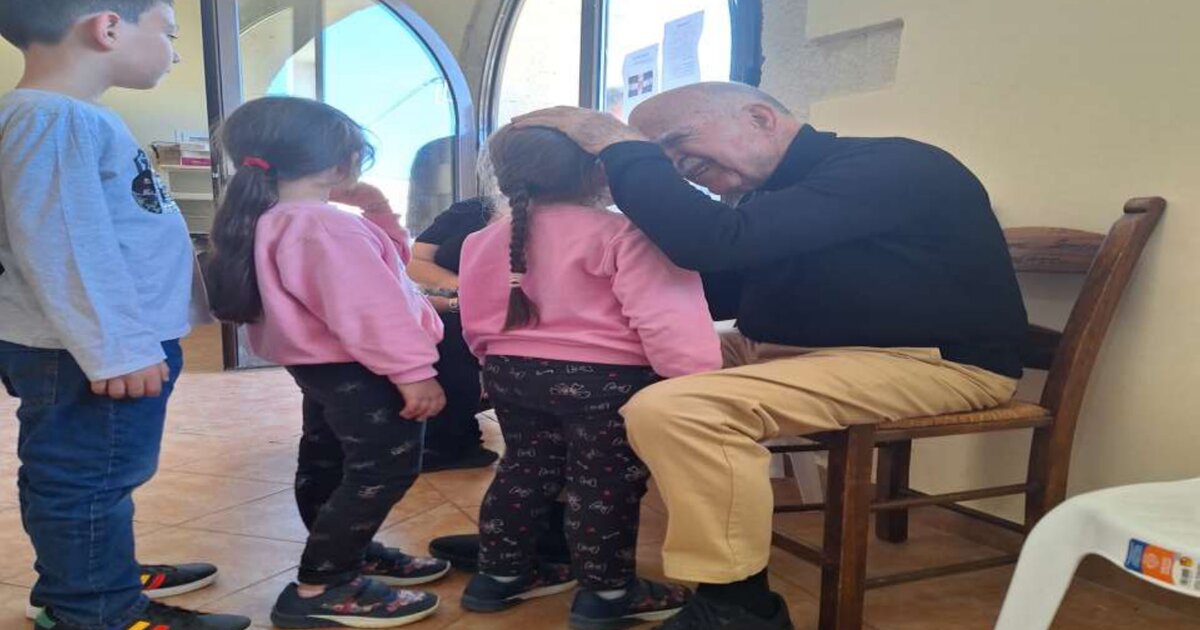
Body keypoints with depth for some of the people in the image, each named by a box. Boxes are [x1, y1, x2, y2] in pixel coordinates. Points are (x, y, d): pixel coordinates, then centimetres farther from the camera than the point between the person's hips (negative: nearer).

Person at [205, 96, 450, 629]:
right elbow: (368, 308, -30)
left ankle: (349, 555, 39)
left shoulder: (271, 222, 12)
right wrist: (414, 372, -28)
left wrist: (380, 217, 5)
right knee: (385, 470, -7)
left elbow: (376, 267, 18)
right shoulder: (325, 226, -24)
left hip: (323, 366, 12)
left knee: (326, 462, 21)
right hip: (357, 370, -12)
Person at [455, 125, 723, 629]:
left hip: (510, 372, 7)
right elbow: (664, 318, -22)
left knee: (525, 468, 21)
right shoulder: (618, 233, -16)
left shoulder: (485, 240, 8)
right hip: (602, 377, -7)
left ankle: (500, 575, 31)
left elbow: (476, 321, 17)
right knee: (605, 483, 6)